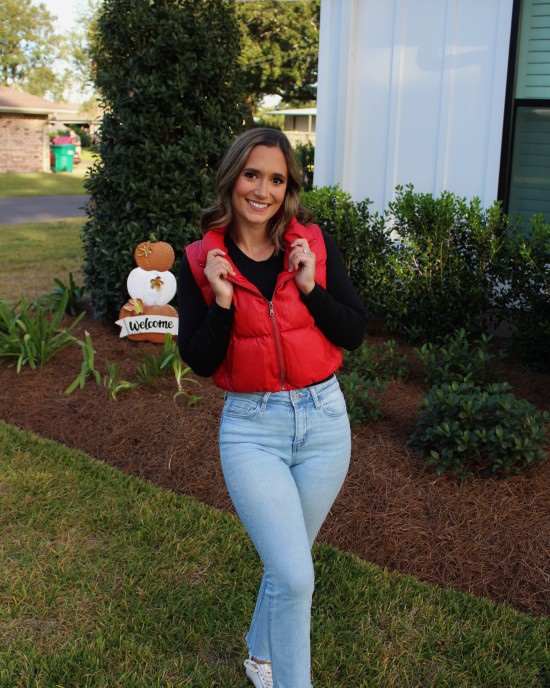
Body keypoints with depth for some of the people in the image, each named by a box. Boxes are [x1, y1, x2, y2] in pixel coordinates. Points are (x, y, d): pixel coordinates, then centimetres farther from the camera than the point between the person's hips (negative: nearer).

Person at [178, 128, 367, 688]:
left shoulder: (313, 243, -1)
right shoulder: (201, 261, -4)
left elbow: (355, 333, -2)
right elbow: (199, 362, -6)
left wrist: (311, 288, -16)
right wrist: (222, 301, -19)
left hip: (323, 418, 3)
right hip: (251, 428, -2)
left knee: (286, 560, 19)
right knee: (295, 576, -10)